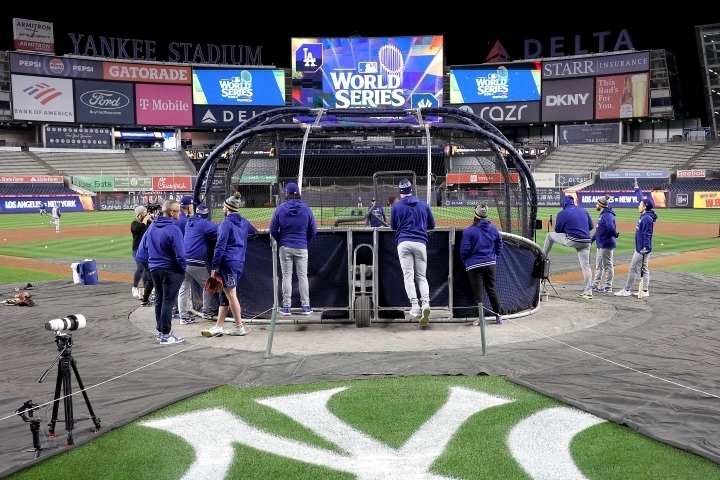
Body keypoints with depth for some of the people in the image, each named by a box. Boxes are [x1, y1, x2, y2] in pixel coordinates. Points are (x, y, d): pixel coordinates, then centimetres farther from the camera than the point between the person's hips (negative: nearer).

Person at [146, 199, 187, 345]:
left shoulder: (152, 227, 4)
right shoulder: (173, 230, -21)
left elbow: (146, 246, 14)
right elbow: (180, 254, -21)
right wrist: (183, 268, -7)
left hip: (154, 269, 8)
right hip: (170, 270, -8)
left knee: (159, 300, 17)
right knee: (168, 302, -2)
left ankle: (160, 330, 26)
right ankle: (165, 335, 1)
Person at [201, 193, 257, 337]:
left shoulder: (226, 223, -10)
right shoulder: (244, 222, 13)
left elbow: (220, 246, -15)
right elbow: (255, 232, 35)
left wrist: (214, 266, -13)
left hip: (228, 262, -8)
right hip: (240, 262, 8)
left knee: (231, 295, -4)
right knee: (224, 295, 12)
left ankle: (239, 327, 0)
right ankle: (219, 327, 14)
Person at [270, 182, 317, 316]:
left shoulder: (280, 209, -5)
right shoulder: (306, 209, -4)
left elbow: (273, 230, -3)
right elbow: (313, 230, -1)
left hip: (285, 247, 0)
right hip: (301, 247, 0)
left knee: (286, 277, 6)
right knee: (303, 276, 6)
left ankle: (286, 307, 7)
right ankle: (305, 306, 8)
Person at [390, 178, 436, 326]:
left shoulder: (396, 206, 6)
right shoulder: (424, 205, 12)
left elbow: (393, 227, 17)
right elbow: (432, 225, 19)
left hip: (404, 242, -2)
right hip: (420, 243, 2)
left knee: (408, 275, -3)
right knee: (421, 276, 7)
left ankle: (415, 306, -16)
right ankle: (425, 303, -15)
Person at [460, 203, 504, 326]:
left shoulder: (469, 231, -16)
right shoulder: (493, 229, 0)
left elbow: (464, 250, -14)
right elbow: (499, 246, 9)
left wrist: (465, 262, 4)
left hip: (474, 266, -5)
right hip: (490, 264, 5)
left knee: (478, 292, 3)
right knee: (492, 289, 16)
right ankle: (498, 316, 20)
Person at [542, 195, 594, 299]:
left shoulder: (562, 213, -1)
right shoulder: (583, 211, 12)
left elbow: (557, 230, 6)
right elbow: (591, 226, 18)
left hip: (572, 241, -4)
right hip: (585, 242, 4)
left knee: (550, 235, 18)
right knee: (586, 266, 9)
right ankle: (588, 292, 7)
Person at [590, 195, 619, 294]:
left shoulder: (607, 215, -19)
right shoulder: (602, 215, 14)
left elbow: (611, 227, -34)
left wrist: (615, 234, -17)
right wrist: (592, 239, 24)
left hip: (606, 244, -11)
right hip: (601, 244, 11)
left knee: (608, 265, -1)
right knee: (598, 266, 17)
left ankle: (608, 287, 6)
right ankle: (595, 285, 26)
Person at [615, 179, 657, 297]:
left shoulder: (647, 218, -19)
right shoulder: (644, 215, 9)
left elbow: (647, 234, -23)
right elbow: (641, 198, 21)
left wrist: (645, 248, -27)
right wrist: (637, 188, 27)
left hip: (642, 248, -10)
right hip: (641, 247, 10)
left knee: (633, 269, -5)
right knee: (644, 269, 11)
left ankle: (626, 290, -1)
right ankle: (645, 291, 14)